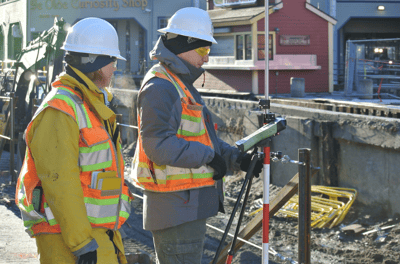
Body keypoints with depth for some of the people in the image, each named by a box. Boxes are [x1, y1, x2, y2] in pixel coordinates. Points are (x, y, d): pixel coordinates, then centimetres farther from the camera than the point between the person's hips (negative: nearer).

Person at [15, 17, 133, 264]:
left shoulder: (90, 105, 16)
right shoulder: (59, 111, -16)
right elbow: (59, 183, -23)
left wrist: (110, 234, 23)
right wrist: (83, 243, -24)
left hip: (99, 232, 10)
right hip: (67, 238, -10)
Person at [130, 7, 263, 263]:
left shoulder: (183, 86, 19)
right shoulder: (160, 88, -16)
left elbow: (203, 137, 21)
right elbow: (158, 144, -26)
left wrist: (236, 158, 5)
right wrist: (208, 156, -21)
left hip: (190, 206, 11)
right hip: (176, 206, -11)